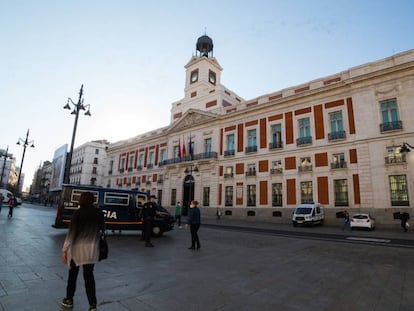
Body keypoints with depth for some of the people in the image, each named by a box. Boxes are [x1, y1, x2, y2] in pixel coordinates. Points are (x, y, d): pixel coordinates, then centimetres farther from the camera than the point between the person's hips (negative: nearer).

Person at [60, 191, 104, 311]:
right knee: (89, 275, 10)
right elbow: (102, 228, 9)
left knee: (73, 273, 19)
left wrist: (65, 250, -9)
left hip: (78, 247, -2)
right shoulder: (99, 213, -3)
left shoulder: (78, 213, -12)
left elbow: (71, 232, -14)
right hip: (92, 247, 2)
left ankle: (69, 300, 33)